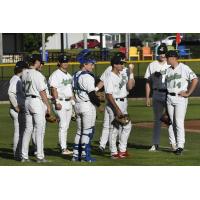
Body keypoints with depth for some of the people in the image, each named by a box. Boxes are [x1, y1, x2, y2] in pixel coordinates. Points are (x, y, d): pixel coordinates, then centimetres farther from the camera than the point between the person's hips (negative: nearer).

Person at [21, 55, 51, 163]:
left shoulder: (24, 73, 7)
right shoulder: (37, 74, -14)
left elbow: (24, 88, 10)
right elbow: (42, 92, -14)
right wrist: (48, 105, -7)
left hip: (27, 100, 7)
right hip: (36, 101, -7)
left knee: (28, 129, 11)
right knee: (39, 130, -2)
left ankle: (24, 156, 10)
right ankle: (40, 156, -3)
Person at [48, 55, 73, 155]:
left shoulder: (68, 75, 18)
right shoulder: (56, 75, -8)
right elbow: (54, 89, -15)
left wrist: (72, 101, 17)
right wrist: (57, 102, -22)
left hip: (69, 102, 9)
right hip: (61, 102, -9)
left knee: (66, 126, 9)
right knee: (63, 125, -12)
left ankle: (64, 147, 13)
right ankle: (63, 148, -14)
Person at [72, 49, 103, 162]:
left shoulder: (76, 75, 11)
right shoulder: (87, 77, -17)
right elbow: (92, 94, -19)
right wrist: (99, 105, -8)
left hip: (78, 105, 9)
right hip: (88, 105, -9)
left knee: (80, 131, 14)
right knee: (88, 131, -2)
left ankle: (76, 155, 14)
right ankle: (85, 155, -1)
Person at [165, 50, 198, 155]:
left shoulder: (184, 68, -7)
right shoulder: (168, 70, 13)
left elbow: (195, 80, -14)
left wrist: (188, 93, -13)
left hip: (180, 98, -6)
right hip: (169, 98, 6)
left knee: (179, 122, -10)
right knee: (172, 122, 7)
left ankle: (180, 146, -8)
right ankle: (173, 144, 12)